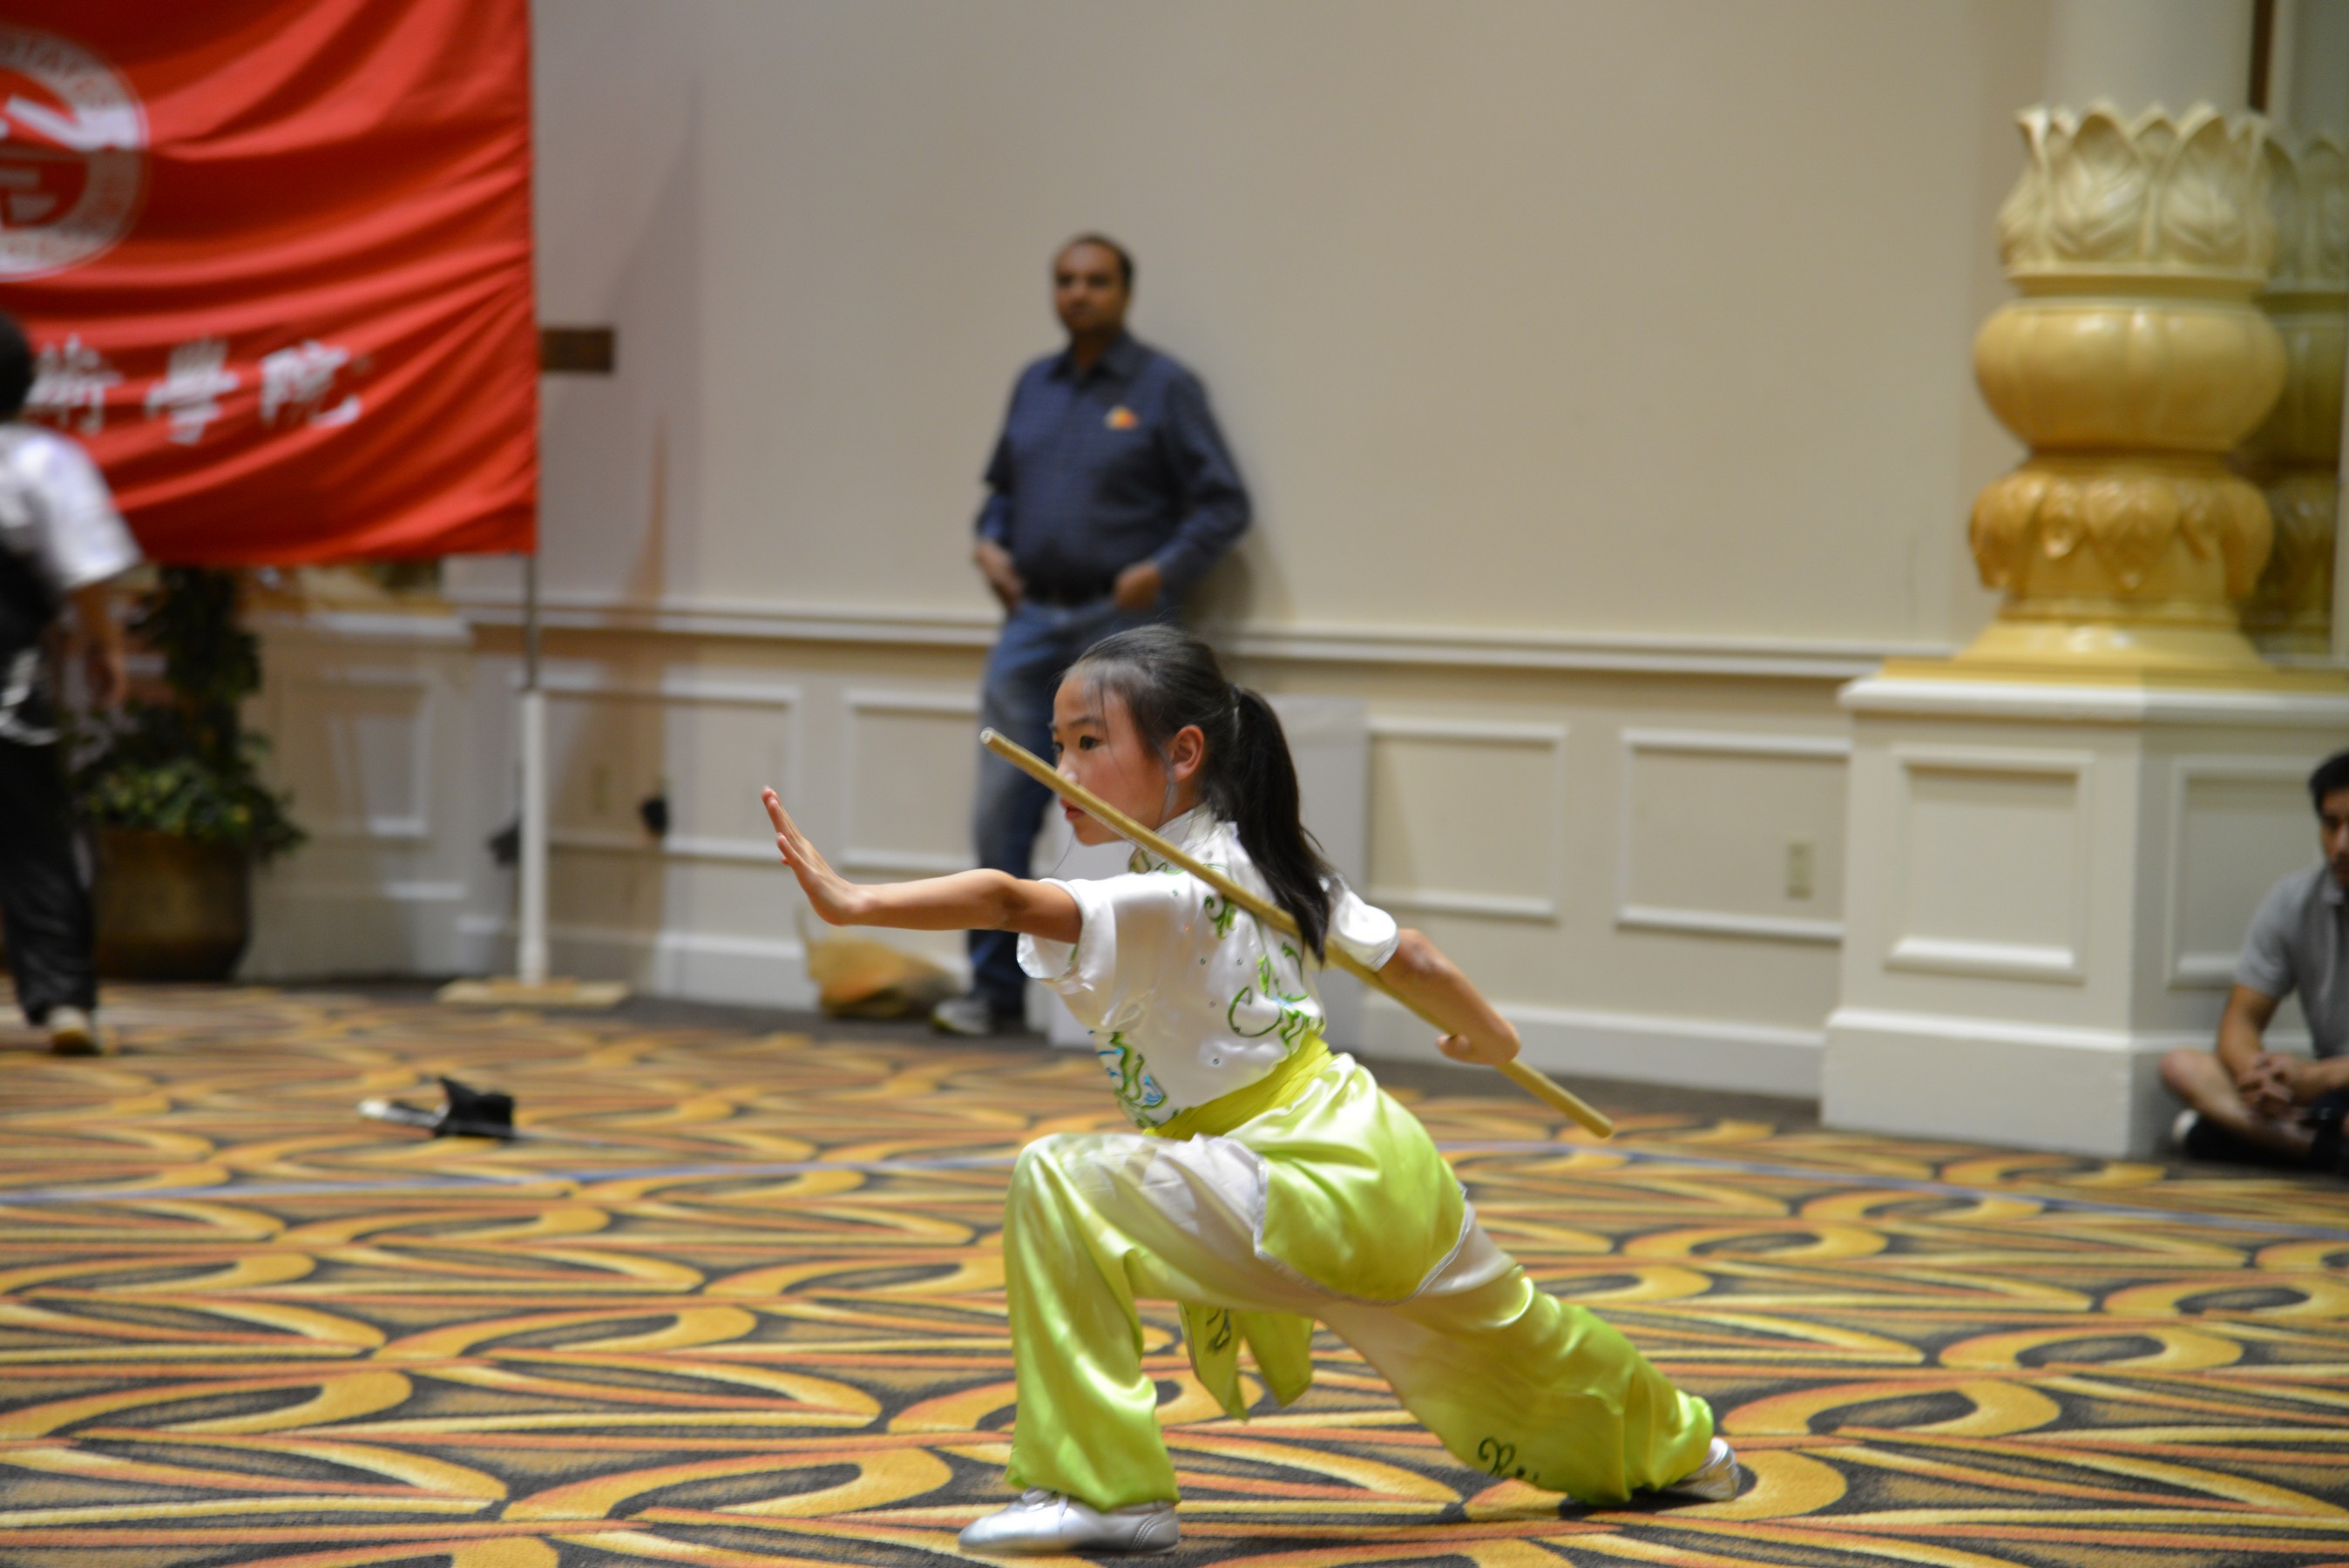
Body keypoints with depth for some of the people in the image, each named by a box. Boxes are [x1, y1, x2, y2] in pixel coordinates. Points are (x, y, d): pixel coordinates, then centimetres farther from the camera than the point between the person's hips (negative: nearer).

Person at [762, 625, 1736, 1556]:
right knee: (1499, 1337, 35)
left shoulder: (1163, 903, -19)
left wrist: (853, 903, -44)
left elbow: (1011, 902, -36)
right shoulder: (1272, 869, 8)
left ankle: (1105, 1489, -19)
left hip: (1303, 1190, -10)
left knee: (1059, 1185, -19)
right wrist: (1491, 1037, 38)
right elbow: (1414, 963, 19)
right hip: (1384, 1169, 10)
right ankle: (1674, 1445, 63)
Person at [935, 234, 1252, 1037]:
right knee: (1000, 812, 1)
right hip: (1031, 620, 5)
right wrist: (989, 540, 5)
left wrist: (1164, 569, -17)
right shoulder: (1035, 384, 13)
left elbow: (1224, 504, -4)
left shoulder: (1164, 389, -3)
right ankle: (995, 988, 9)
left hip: (1118, 627, -5)